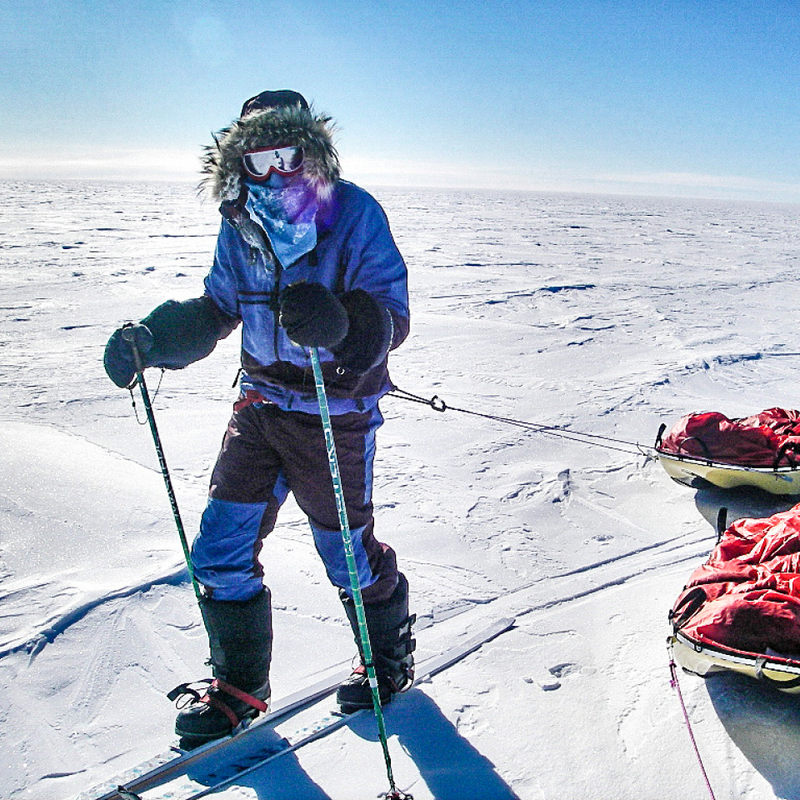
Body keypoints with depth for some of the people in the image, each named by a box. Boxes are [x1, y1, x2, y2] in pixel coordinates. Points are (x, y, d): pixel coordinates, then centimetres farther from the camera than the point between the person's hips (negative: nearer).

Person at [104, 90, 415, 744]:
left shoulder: (354, 213, -15)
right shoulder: (241, 221, 1)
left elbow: (392, 317, -19)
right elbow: (216, 309, 10)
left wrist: (336, 322, -41)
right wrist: (150, 339, -7)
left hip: (337, 413, -5)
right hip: (260, 403, 6)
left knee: (349, 555, 10)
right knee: (221, 552, 6)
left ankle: (390, 661, 39)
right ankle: (238, 687, 28)